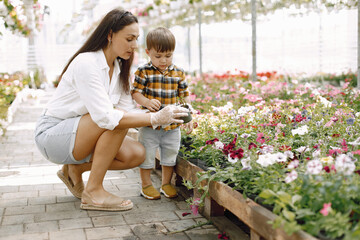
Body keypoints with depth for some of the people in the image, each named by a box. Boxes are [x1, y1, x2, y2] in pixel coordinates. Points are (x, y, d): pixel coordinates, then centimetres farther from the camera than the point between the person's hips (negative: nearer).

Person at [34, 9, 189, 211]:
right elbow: (105, 117, -34)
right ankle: (93, 192, -18)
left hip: (79, 134, 8)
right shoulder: (85, 63, -25)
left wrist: (163, 117, -17)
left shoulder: (119, 68, 2)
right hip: (52, 134, -8)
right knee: (116, 121, -29)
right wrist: (155, 118, -34)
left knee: (137, 154, -10)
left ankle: (75, 168, 8)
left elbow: (125, 111, -1)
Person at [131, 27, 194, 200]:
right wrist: (147, 102, -27)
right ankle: (146, 185, 23)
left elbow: (184, 95, 8)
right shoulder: (144, 72, -7)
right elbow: (135, 93, -8)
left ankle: (166, 183, 30)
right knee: (147, 155, 6)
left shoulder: (178, 73, 3)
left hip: (173, 125, 3)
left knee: (170, 155, 14)